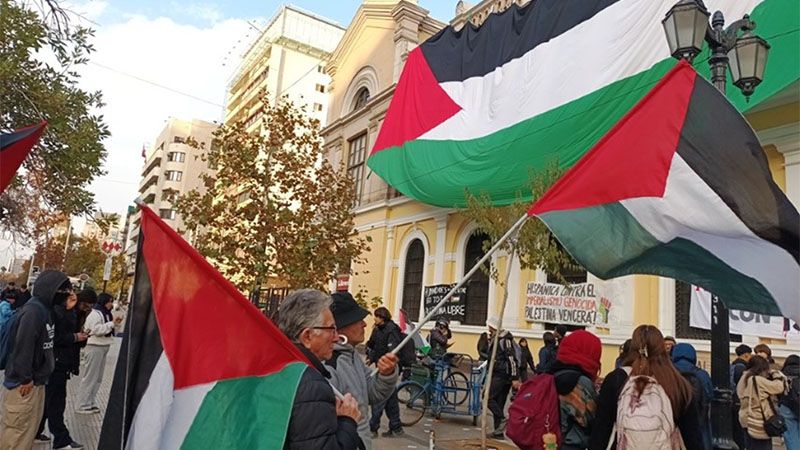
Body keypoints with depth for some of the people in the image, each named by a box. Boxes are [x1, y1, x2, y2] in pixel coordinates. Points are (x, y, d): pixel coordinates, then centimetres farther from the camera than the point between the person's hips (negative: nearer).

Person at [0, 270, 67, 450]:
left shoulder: (44, 309, 9)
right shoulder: (32, 311, -21)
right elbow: (23, 346, -24)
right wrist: (25, 378, -21)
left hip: (36, 380, 10)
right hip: (24, 382, -9)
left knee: (31, 423, 19)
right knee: (18, 425, 1)